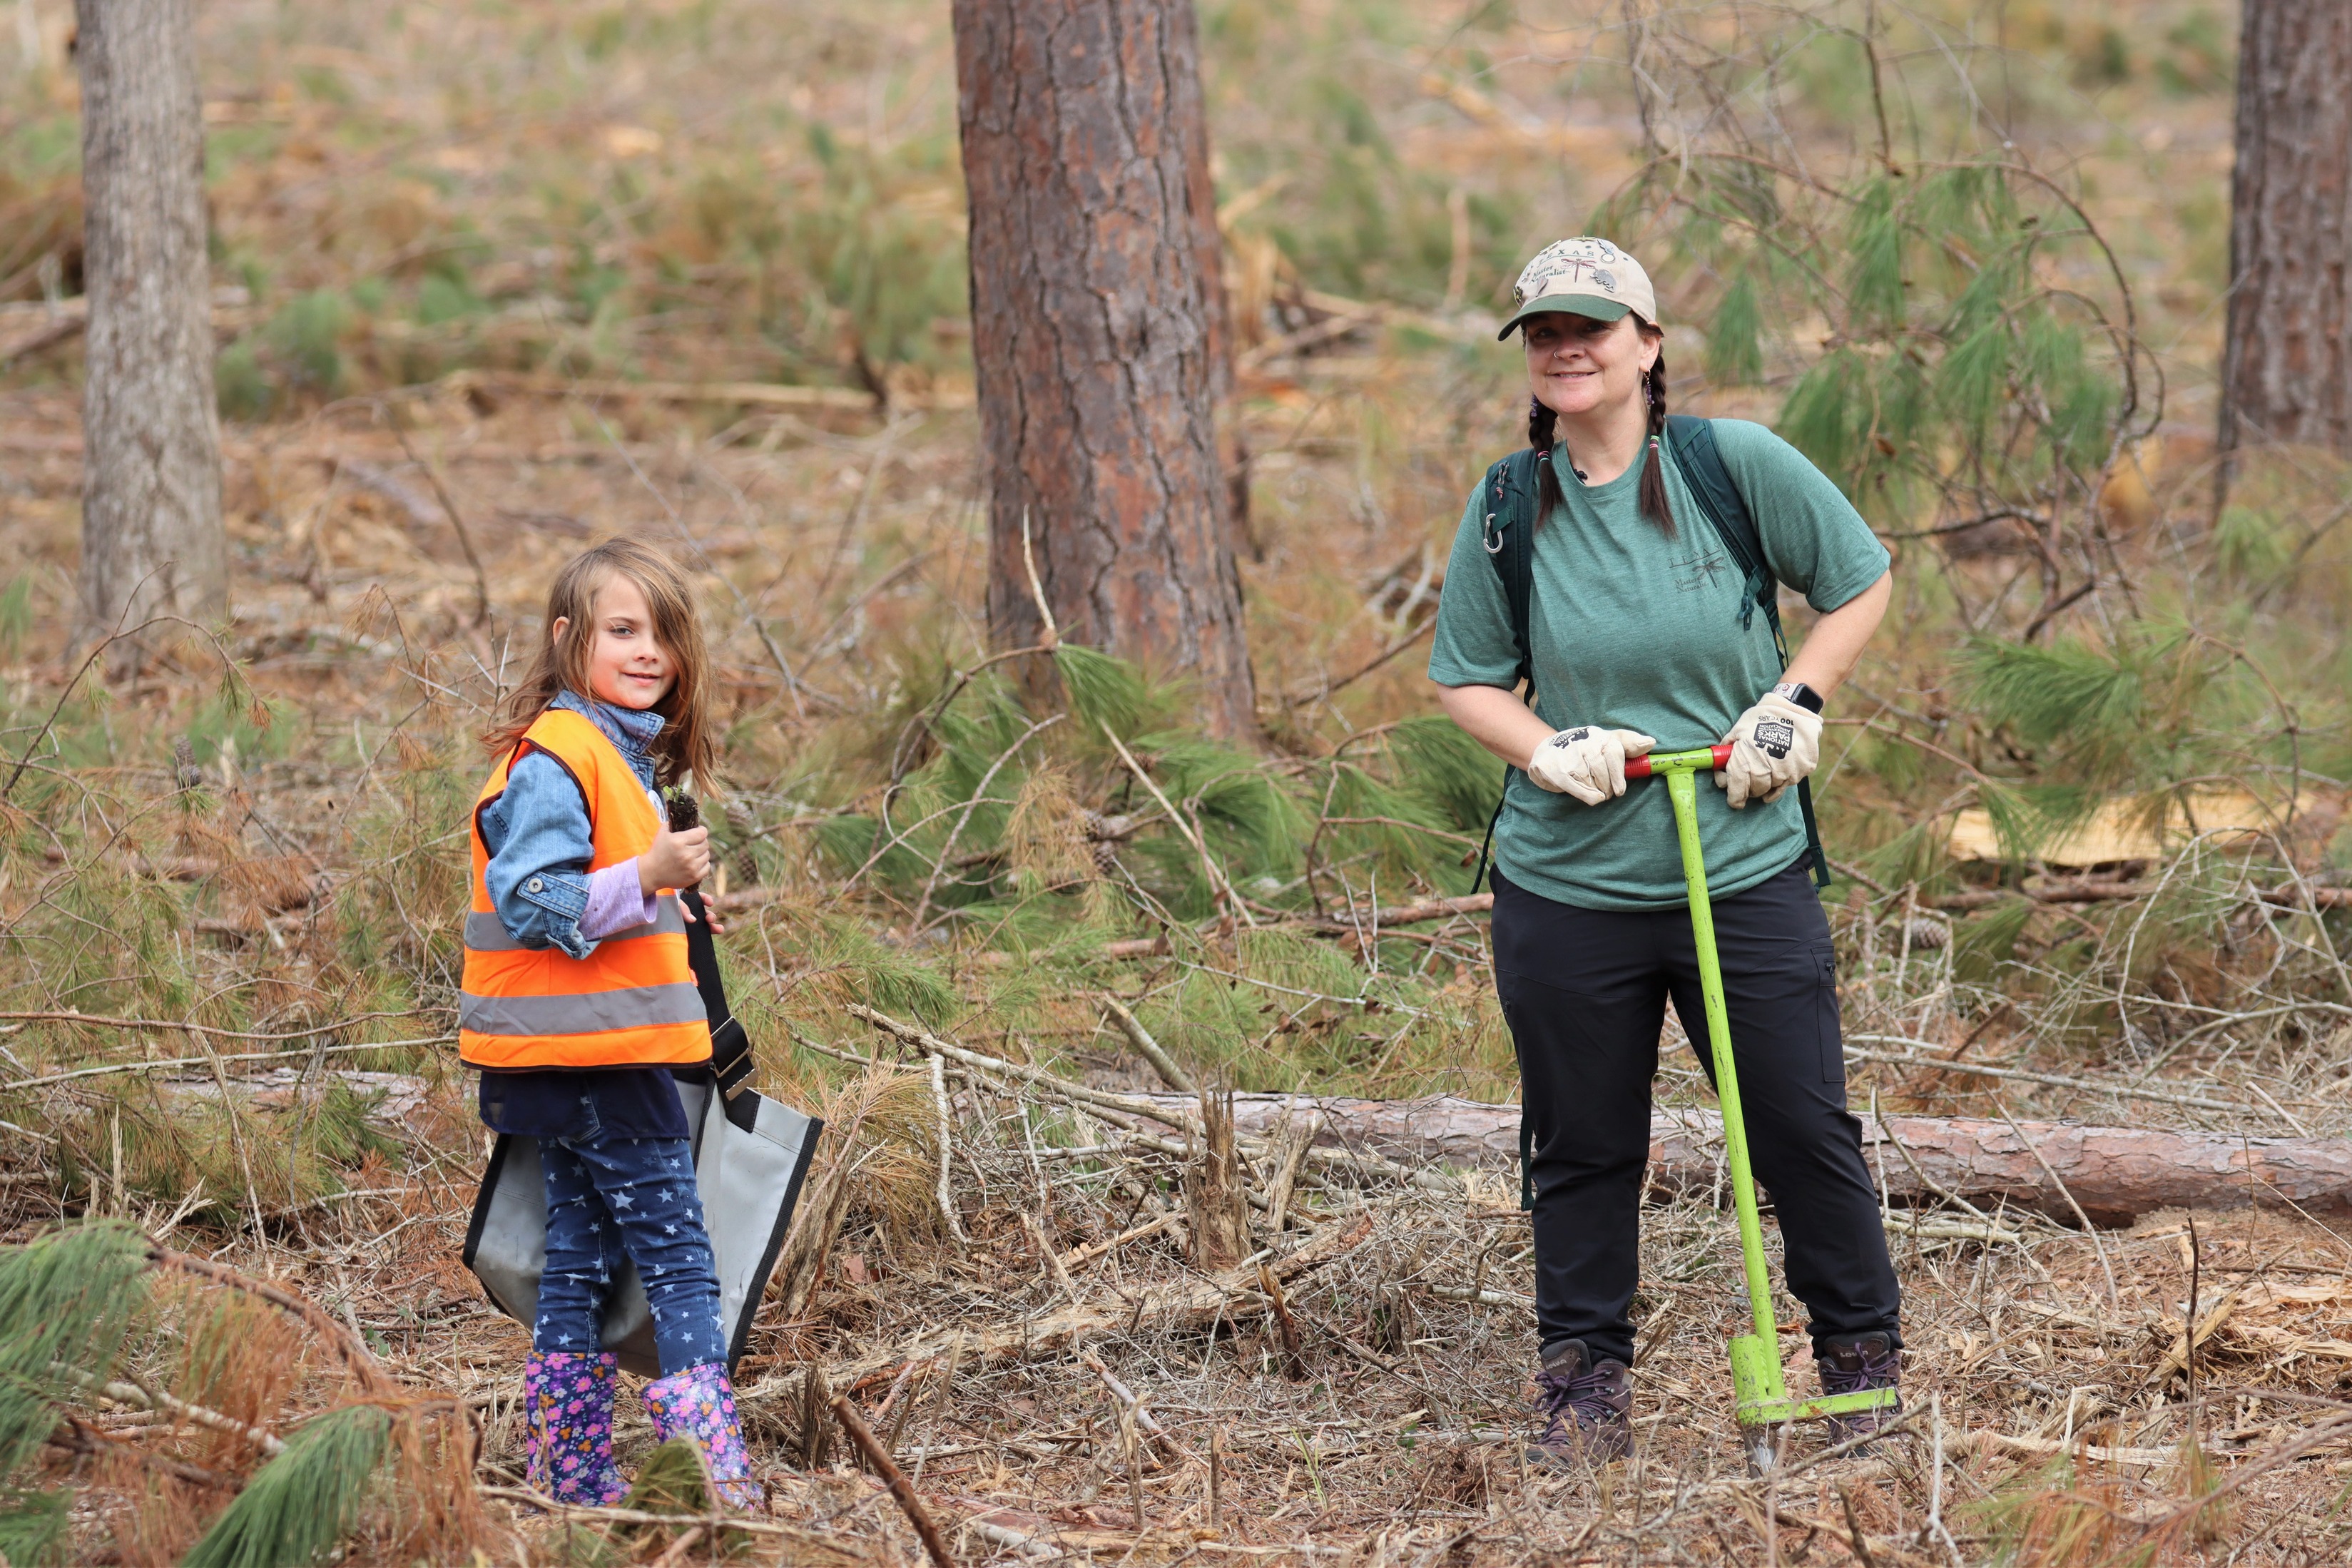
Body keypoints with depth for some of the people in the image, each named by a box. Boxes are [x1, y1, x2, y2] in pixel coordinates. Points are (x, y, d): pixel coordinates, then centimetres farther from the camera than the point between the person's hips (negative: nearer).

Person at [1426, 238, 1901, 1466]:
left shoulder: (1737, 465, -3)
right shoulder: (1508, 507, 1)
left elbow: (1862, 581, 8)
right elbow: (1465, 678, 10)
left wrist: (1794, 702, -3)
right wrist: (1549, 749, -8)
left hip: (1747, 873, -1)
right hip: (1566, 889, 1)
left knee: (1803, 1130, 1)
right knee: (1582, 1147, 8)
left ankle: (1864, 1358, 18)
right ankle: (1586, 1378, 23)